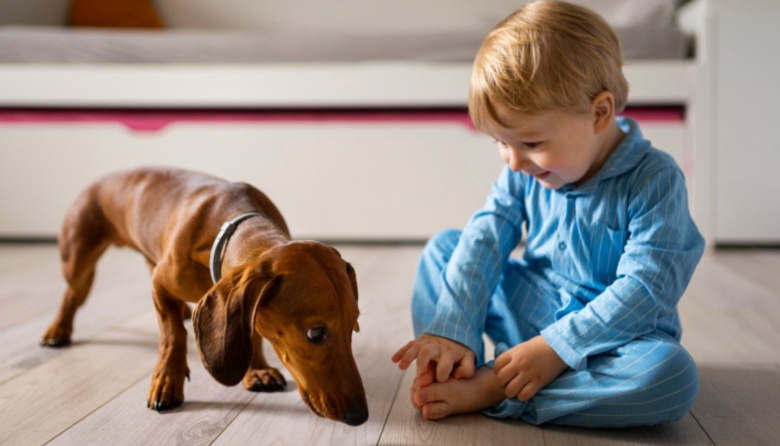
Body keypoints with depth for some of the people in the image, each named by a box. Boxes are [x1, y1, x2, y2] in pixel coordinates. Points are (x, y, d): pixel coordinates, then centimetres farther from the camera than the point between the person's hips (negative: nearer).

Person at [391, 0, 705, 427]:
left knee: (675, 375, -38)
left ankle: (489, 389, -34)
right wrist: (452, 330, -20)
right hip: (528, 310, 5)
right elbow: (484, 241, -8)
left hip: (611, 333, -4)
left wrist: (558, 347, -31)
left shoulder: (654, 179, -20)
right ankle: (443, 374, -20)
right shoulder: (523, 173, -2)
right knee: (444, 244, 1)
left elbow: (645, 288, -25)